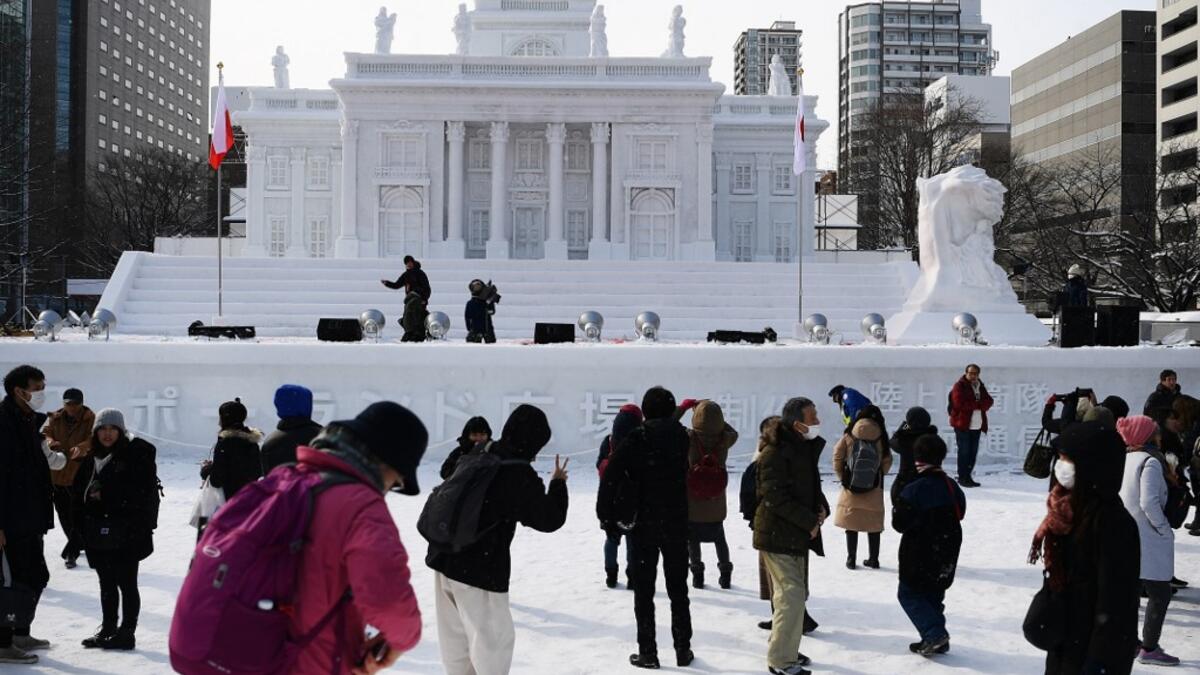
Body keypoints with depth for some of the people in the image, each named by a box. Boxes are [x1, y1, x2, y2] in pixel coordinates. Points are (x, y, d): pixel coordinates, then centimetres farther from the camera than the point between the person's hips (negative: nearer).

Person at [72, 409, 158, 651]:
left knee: (126, 583, -1)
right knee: (106, 585, 15)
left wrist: (106, 495, -16)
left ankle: (127, 633, 6)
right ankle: (107, 630, 25)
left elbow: (143, 492, -14)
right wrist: (81, 527, 7)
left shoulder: (137, 455, -7)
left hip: (126, 533, -6)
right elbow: (80, 491, 16)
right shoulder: (91, 459, 12)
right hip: (98, 533, 6)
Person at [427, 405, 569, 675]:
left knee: (455, 634, 19)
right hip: (480, 569, -8)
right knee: (493, 638, 2)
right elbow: (549, 518, -6)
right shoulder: (520, 475, -15)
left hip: (444, 558, 8)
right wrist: (558, 484, 7)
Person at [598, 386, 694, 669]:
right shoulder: (682, 436, -1)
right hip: (677, 522, 3)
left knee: (644, 590, 6)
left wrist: (606, 511, -9)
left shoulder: (638, 437, -11)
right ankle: (683, 650, 16)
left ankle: (647, 652, 6)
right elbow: (684, 472, 5)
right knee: (678, 588, 13)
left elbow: (612, 473, -18)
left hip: (644, 522, -3)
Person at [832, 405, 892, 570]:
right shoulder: (881, 438, -5)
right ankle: (873, 559, 19)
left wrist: (842, 476, 10)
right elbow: (887, 463, -2)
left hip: (851, 488, 0)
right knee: (873, 525, 13)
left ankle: (851, 559, 11)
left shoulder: (849, 436, -7)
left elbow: (837, 457, -4)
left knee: (851, 525, 10)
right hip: (874, 490, 1)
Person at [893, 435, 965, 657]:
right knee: (934, 594, 18)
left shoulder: (914, 490, -19)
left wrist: (896, 508, 2)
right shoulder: (953, 488, 2)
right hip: (947, 556, 7)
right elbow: (959, 513, 15)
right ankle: (936, 640, 18)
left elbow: (899, 523, -17)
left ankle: (934, 633, -9)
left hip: (919, 555, -7)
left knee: (909, 594, 5)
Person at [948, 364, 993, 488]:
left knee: (973, 452, 8)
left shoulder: (980, 387, 16)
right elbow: (959, 403, -17)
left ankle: (968, 476, 15)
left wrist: (973, 404, -13)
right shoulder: (959, 386, -4)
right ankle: (962, 477, -1)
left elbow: (988, 402, 6)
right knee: (964, 451, -6)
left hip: (977, 425, 6)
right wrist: (977, 404, -10)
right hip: (963, 424, -6)